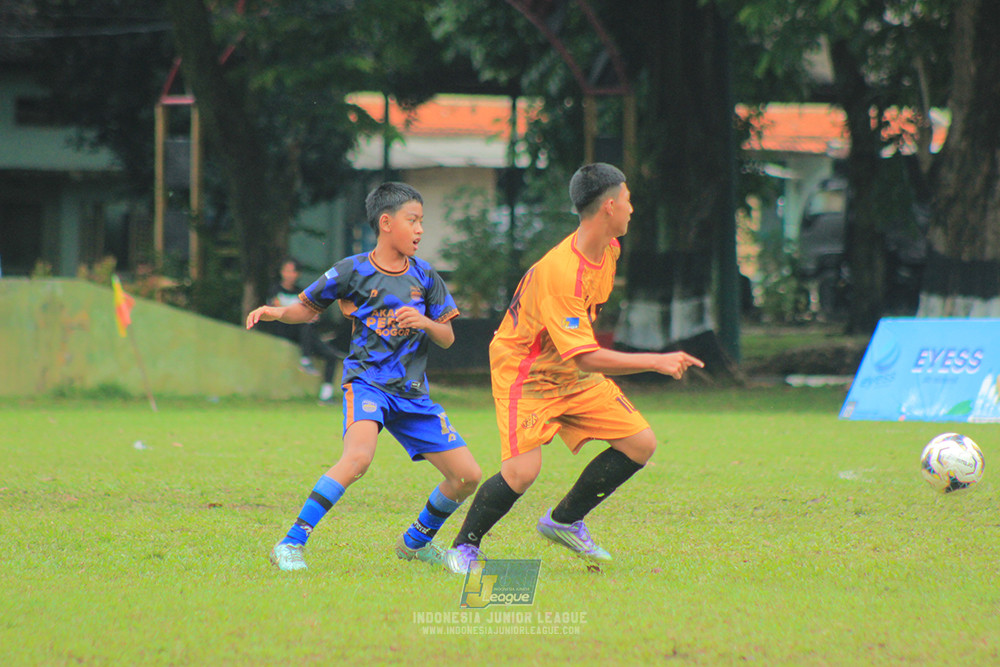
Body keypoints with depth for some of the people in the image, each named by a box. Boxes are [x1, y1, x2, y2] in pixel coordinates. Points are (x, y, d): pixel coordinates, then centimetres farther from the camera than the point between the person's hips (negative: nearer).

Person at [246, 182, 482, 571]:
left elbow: (447, 338, 10)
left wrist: (425, 322, -11)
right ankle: (291, 545, -28)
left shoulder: (425, 277, 7)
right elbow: (307, 308, 9)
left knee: (467, 476, 3)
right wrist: (275, 312, -11)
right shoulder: (352, 271, -3)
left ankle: (417, 541, 29)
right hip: (367, 381, -5)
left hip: (413, 393, 5)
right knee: (358, 457, -34)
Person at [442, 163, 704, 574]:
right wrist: (656, 362, -33)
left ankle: (564, 521, 14)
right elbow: (586, 358, -33)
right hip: (525, 371, -9)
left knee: (641, 445, -1)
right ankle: (464, 547, -2)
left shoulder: (609, 248, -2)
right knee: (522, 471, -25)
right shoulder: (560, 271, -31)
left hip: (573, 376, 9)